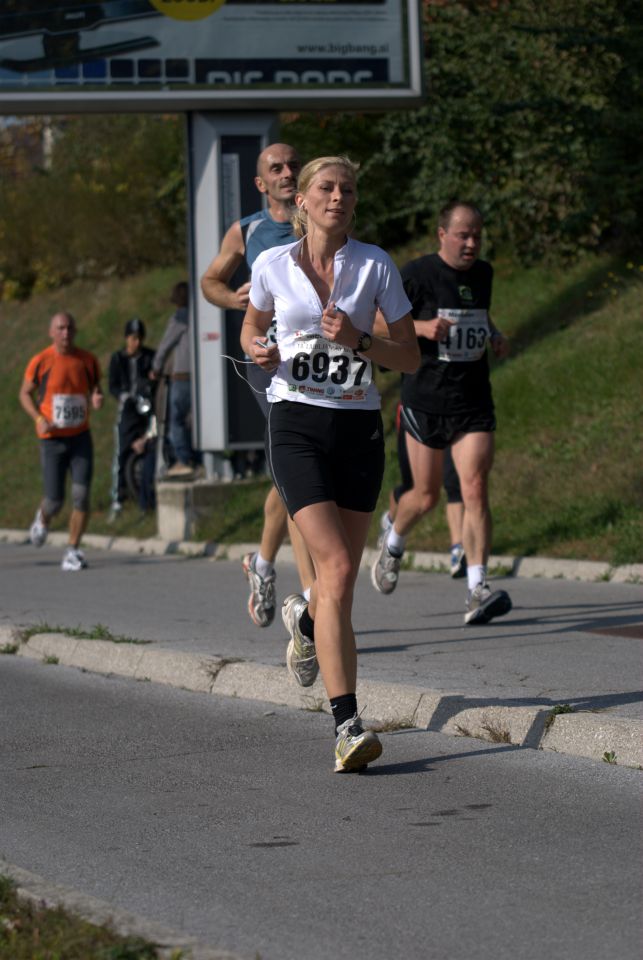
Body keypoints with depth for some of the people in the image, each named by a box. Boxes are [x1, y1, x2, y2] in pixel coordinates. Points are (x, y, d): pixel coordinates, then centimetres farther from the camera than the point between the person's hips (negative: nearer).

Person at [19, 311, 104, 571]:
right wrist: (39, 419, -12)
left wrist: (97, 399, -10)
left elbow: (95, 387, 15)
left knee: (81, 495, -10)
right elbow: (25, 393, 5)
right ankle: (43, 519, 36)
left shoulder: (87, 360, 1)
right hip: (52, 440, -2)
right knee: (55, 500, -1)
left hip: (81, 437, 2)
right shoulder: (40, 362, -6)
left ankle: (72, 551, 1)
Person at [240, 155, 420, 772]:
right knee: (337, 568, -18)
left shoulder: (376, 265, 1)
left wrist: (357, 340, -14)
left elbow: (410, 357, 4)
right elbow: (251, 331, 20)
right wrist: (260, 351, -3)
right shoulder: (273, 265, 2)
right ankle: (346, 724, -22)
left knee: (340, 576, 10)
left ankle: (307, 629, 49)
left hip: (359, 426, 2)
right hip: (296, 425, -2)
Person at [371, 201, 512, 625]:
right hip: (426, 402, -3)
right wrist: (421, 327, -20)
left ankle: (478, 590, -16)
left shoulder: (483, 273, 9)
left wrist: (495, 336, 9)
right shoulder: (418, 274, -8)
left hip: (474, 403, 3)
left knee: (476, 489, -12)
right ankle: (393, 543, 41)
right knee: (426, 495, 8)